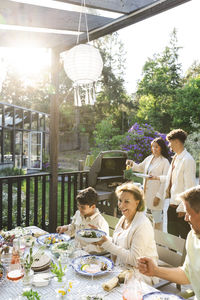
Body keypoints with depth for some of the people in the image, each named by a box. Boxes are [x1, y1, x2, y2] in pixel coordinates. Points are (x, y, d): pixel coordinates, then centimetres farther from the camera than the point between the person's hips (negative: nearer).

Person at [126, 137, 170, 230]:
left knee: (157, 219, 1)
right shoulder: (149, 158, 11)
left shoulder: (165, 162, -10)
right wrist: (132, 163, 7)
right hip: (147, 193, 7)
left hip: (156, 195, -6)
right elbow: (140, 168, 27)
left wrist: (158, 196, -16)